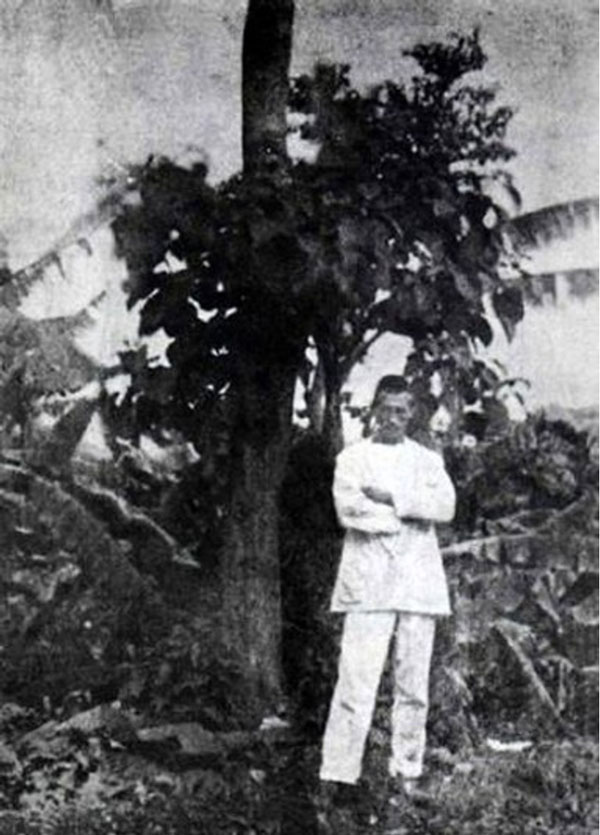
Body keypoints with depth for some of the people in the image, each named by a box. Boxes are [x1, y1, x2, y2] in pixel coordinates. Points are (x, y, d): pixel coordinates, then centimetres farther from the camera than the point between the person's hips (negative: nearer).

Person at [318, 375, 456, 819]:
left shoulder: (428, 460, 15)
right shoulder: (352, 458, 9)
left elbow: (446, 504, -4)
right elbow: (349, 510, -8)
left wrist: (391, 499, -12)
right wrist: (414, 512, -7)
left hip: (419, 582, 3)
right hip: (369, 581, -2)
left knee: (414, 682, 4)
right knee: (357, 679, -10)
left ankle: (408, 770, 13)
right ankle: (338, 772, -8)